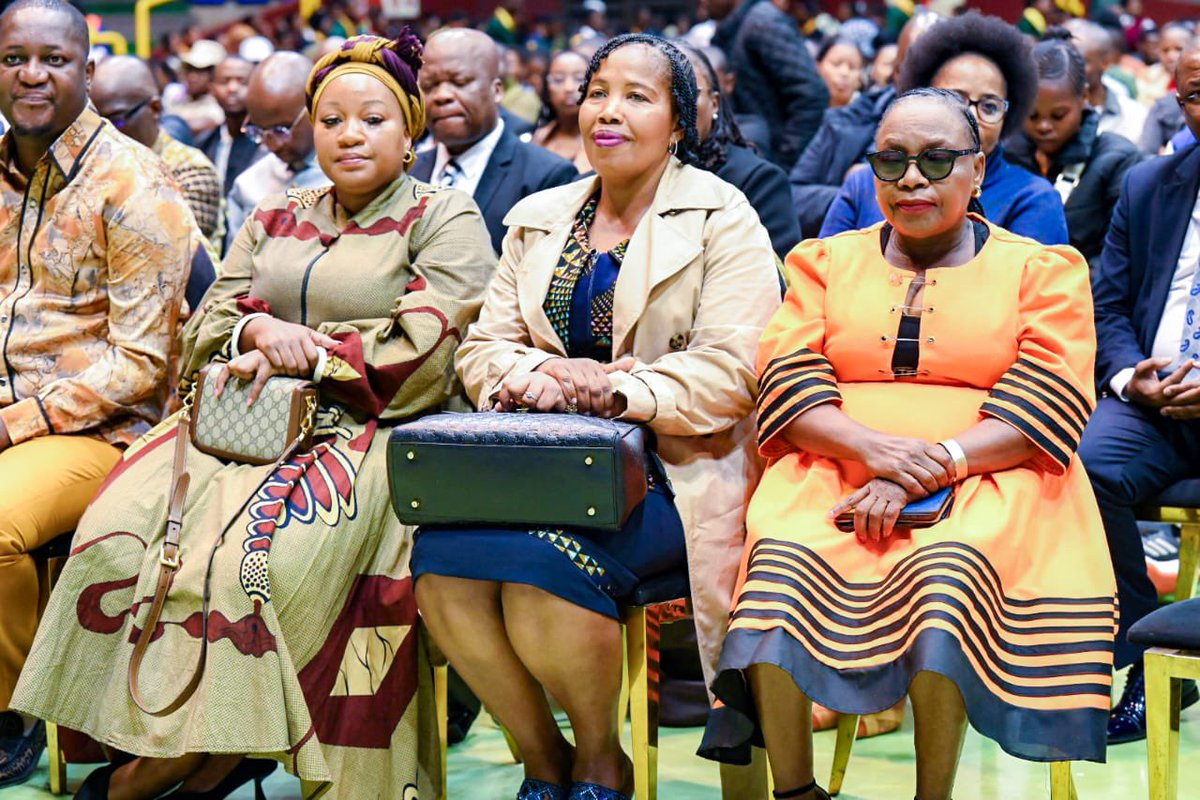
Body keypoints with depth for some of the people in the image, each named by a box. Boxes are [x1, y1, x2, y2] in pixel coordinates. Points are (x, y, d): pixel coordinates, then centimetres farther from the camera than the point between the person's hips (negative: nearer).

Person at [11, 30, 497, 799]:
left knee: (247, 551, -31)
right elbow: (207, 326, 15)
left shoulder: (445, 219, 5)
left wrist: (299, 355, -8)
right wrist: (260, 331, -8)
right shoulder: (275, 220, 22)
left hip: (367, 433, -5)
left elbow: (425, 354, -7)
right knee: (121, 528, -22)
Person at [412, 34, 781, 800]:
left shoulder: (722, 219, 2)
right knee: (444, 553, -25)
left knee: (546, 562, -32)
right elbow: (482, 347, 12)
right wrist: (542, 375, -11)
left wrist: (612, 389, -22)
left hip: (671, 467, -5)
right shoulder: (538, 218, 18)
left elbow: (730, 371, -9)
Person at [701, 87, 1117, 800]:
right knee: (782, 554, -31)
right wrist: (875, 448, -16)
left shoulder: (1043, 270, 13)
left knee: (949, 563, -36)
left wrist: (927, 469, -16)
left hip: (985, 481, -2)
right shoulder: (825, 261, 20)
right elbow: (789, 388, 5)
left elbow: (1045, 412, -1)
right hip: (833, 471, 2)